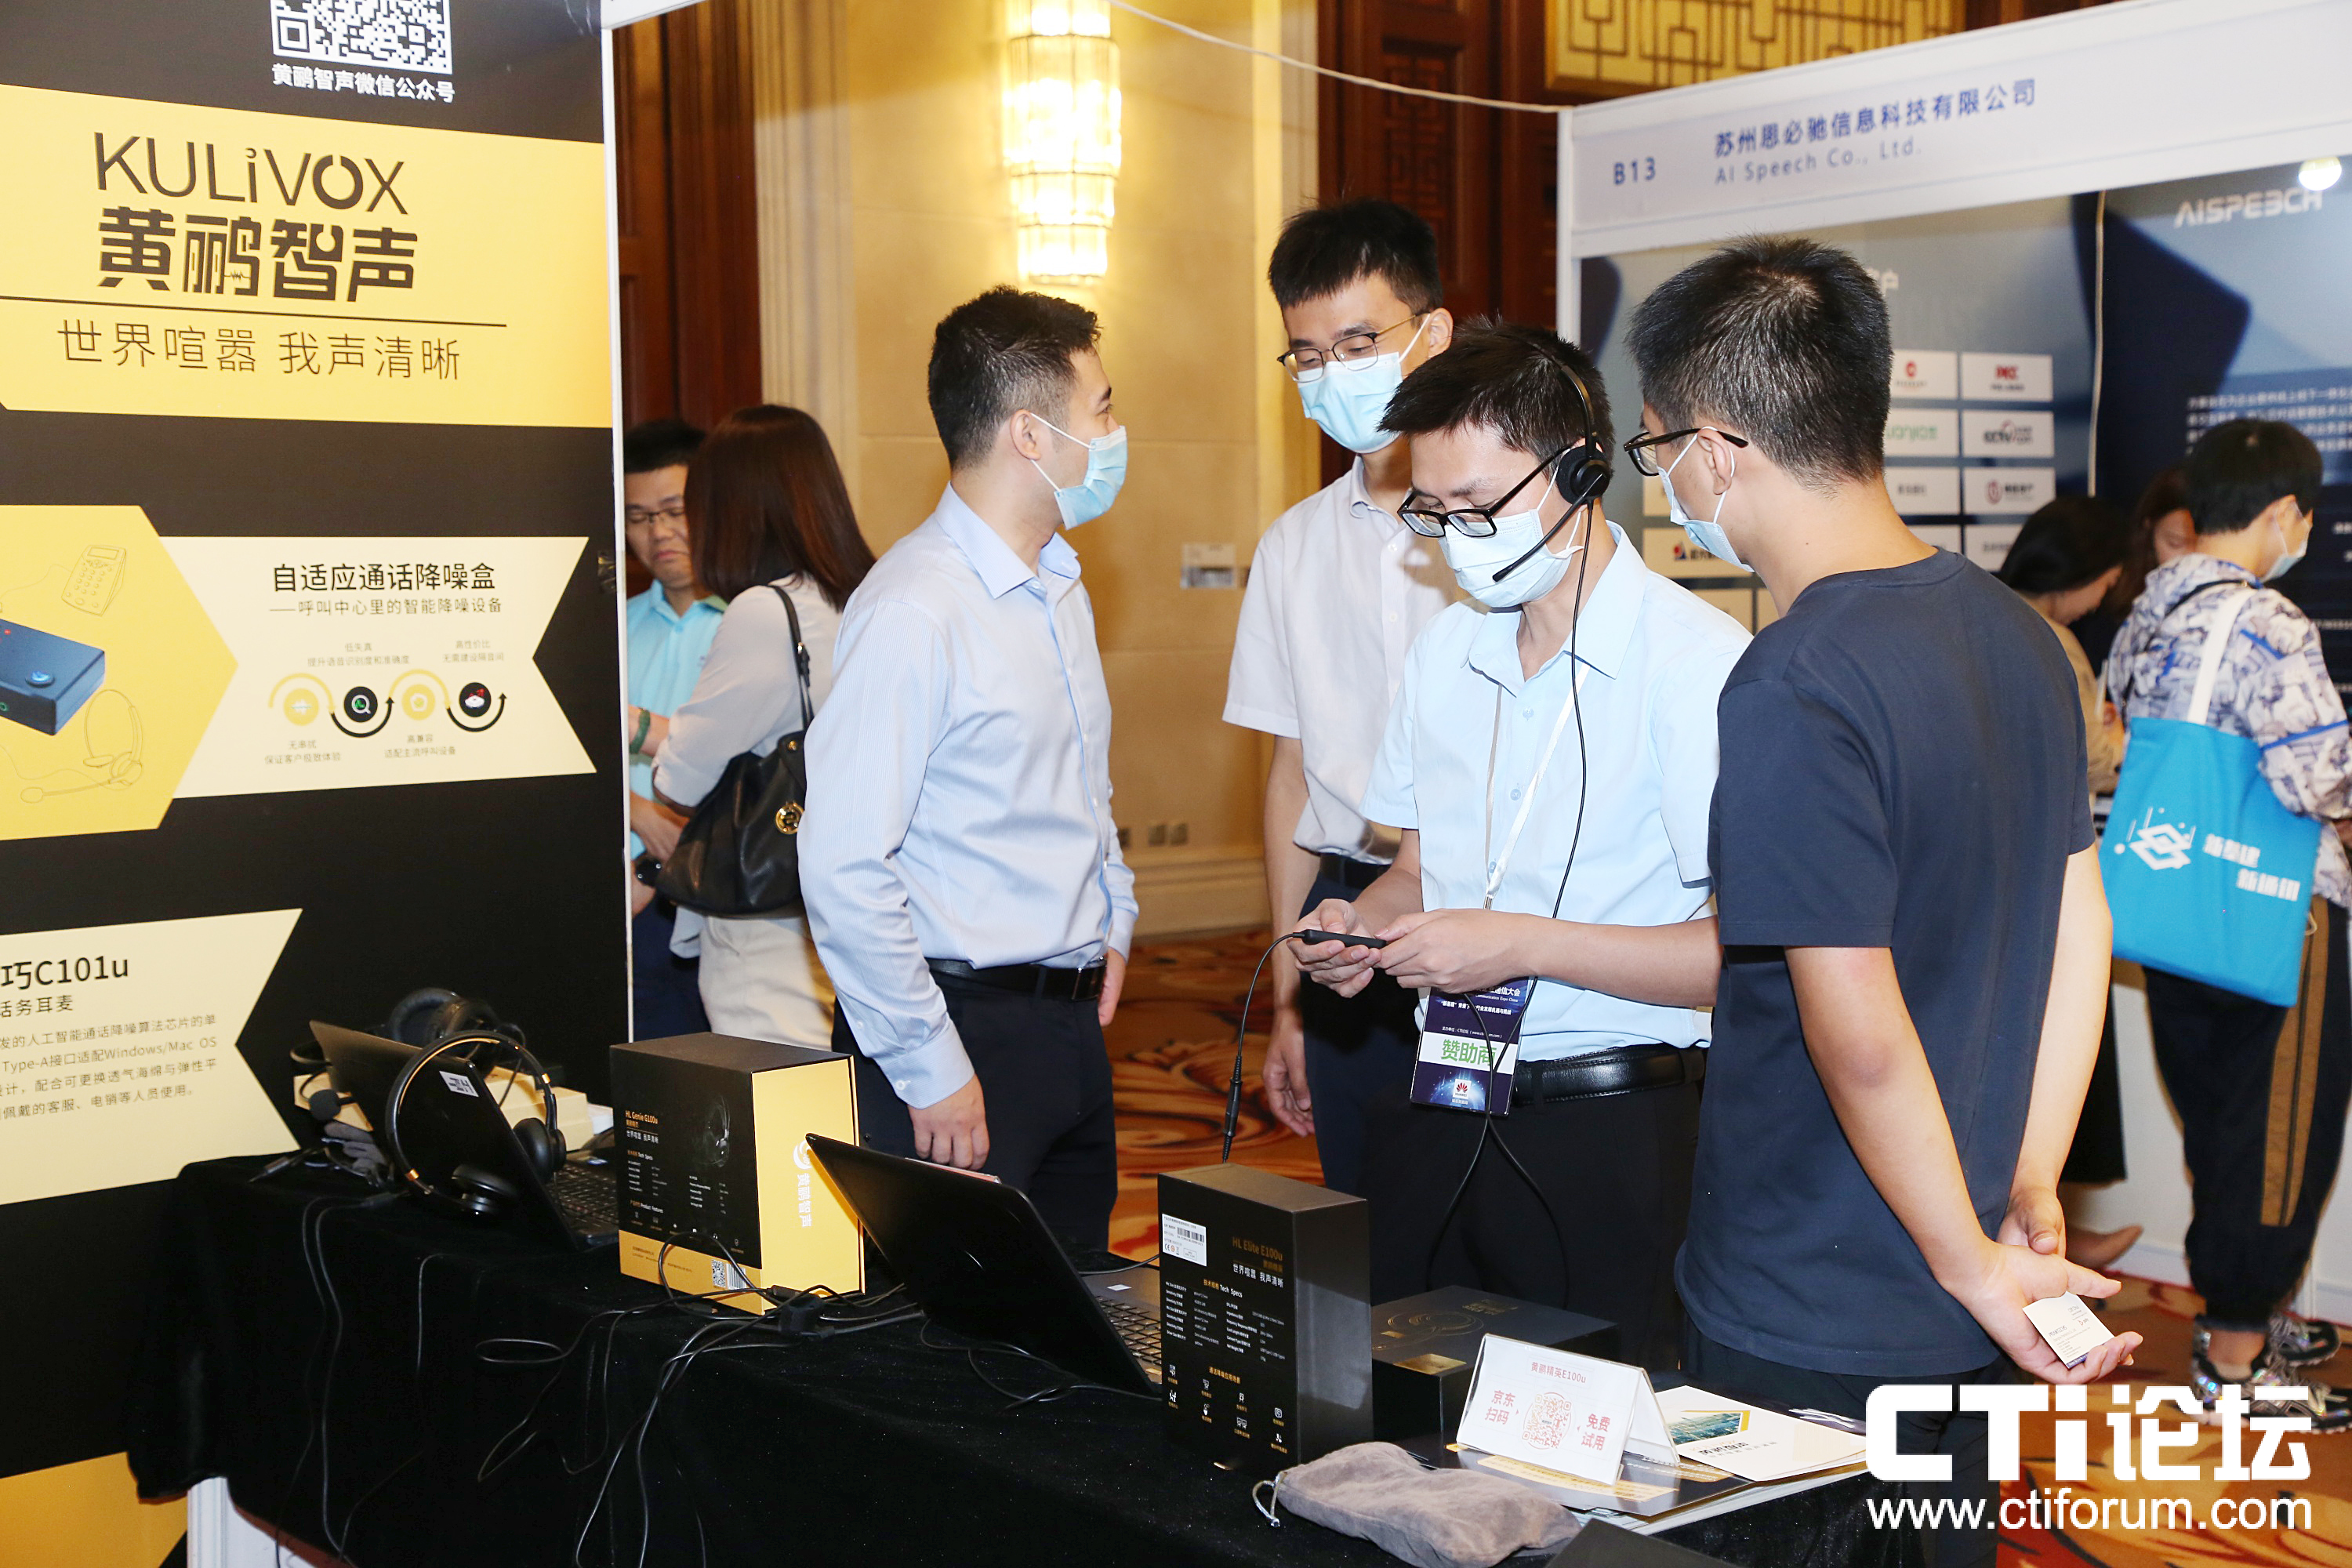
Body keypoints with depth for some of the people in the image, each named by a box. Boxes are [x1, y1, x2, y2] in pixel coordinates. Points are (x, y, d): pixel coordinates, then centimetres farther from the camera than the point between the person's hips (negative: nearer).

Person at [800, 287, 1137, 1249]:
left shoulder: (1060, 589, 12)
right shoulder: (915, 613, -18)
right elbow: (843, 864, -22)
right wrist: (932, 1071, -19)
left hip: (1074, 1021, 9)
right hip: (967, 1027, -9)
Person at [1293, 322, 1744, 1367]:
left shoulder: (1697, 661, -12)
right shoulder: (1446, 647, 11)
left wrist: (1521, 943, -20)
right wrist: (1364, 925, 0)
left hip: (1605, 1132, -6)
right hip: (1436, 1113, 6)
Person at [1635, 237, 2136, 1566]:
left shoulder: (1794, 689, -23)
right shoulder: (2015, 632, 4)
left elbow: (1858, 1034, -23)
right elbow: (2082, 931, 9)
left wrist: (1976, 1260, -11)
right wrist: (2032, 1189, 10)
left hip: (1807, 1336, -8)